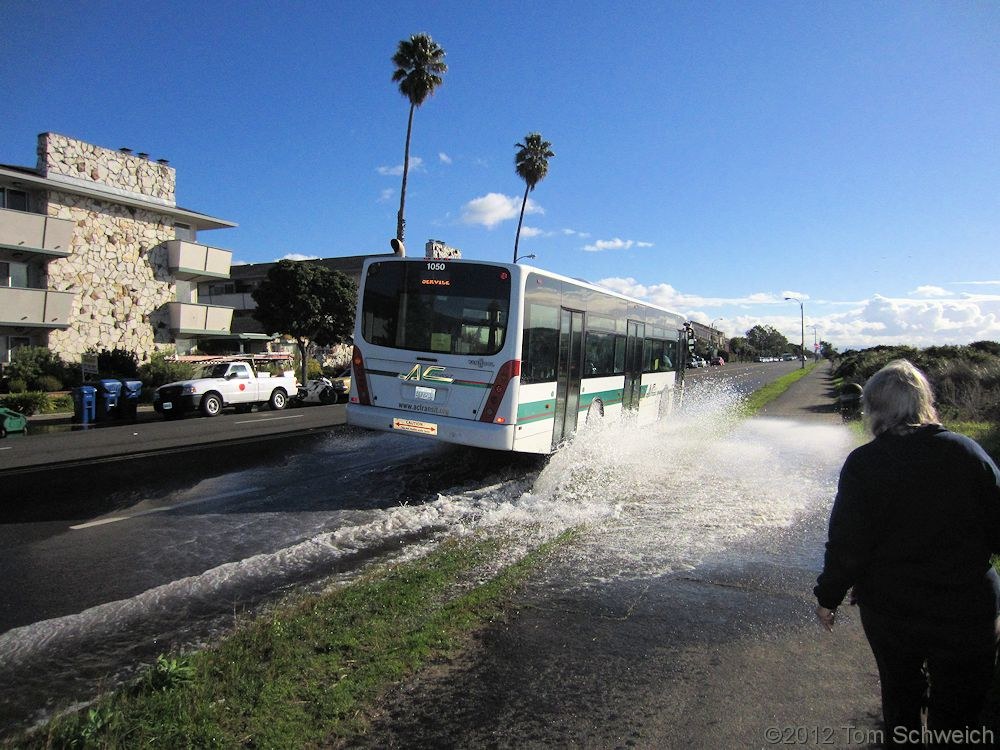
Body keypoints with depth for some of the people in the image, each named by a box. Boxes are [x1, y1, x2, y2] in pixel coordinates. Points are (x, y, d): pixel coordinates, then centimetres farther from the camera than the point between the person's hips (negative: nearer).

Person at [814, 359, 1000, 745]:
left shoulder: (862, 464, -16)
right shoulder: (968, 452, -10)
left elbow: (846, 544, -15)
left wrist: (828, 597, -1)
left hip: (890, 609, 0)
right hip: (968, 611, 1)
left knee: (900, 695, 24)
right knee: (957, 713, 17)